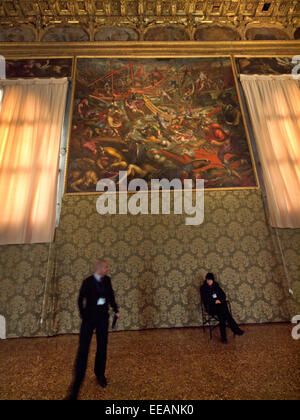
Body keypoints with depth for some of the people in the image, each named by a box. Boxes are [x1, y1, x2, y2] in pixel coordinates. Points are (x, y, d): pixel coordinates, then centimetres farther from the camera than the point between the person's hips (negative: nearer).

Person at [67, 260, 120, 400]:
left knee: (102, 347, 15)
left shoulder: (107, 280, -2)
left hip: (103, 317, 4)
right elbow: (81, 300, -3)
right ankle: (76, 386, 12)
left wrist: (116, 310, 6)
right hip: (89, 317, -3)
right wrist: (84, 317, -6)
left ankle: (100, 374, 38)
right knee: (83, 350, -2)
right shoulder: (88, 282, -12)